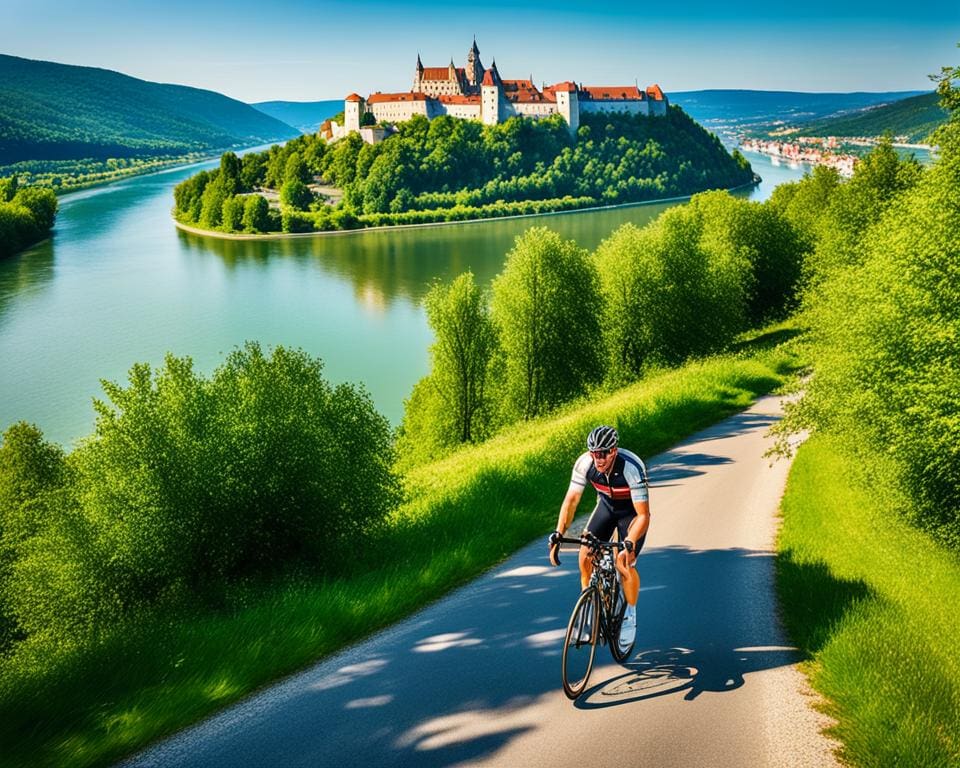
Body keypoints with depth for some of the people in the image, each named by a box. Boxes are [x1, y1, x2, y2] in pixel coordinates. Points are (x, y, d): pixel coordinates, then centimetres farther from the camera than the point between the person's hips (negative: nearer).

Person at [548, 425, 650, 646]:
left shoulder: (631, 468, -37)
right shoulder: (584, 463, -26)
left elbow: (643, 516, -36)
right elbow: (571, 500, -22)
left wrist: (630, 543, -51)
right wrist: (558, 535, -33)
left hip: (633, 512, -4)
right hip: (606, 506, 4)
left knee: (624, 564, -20)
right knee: (585, 555, -14)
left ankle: (630, 615, 4)